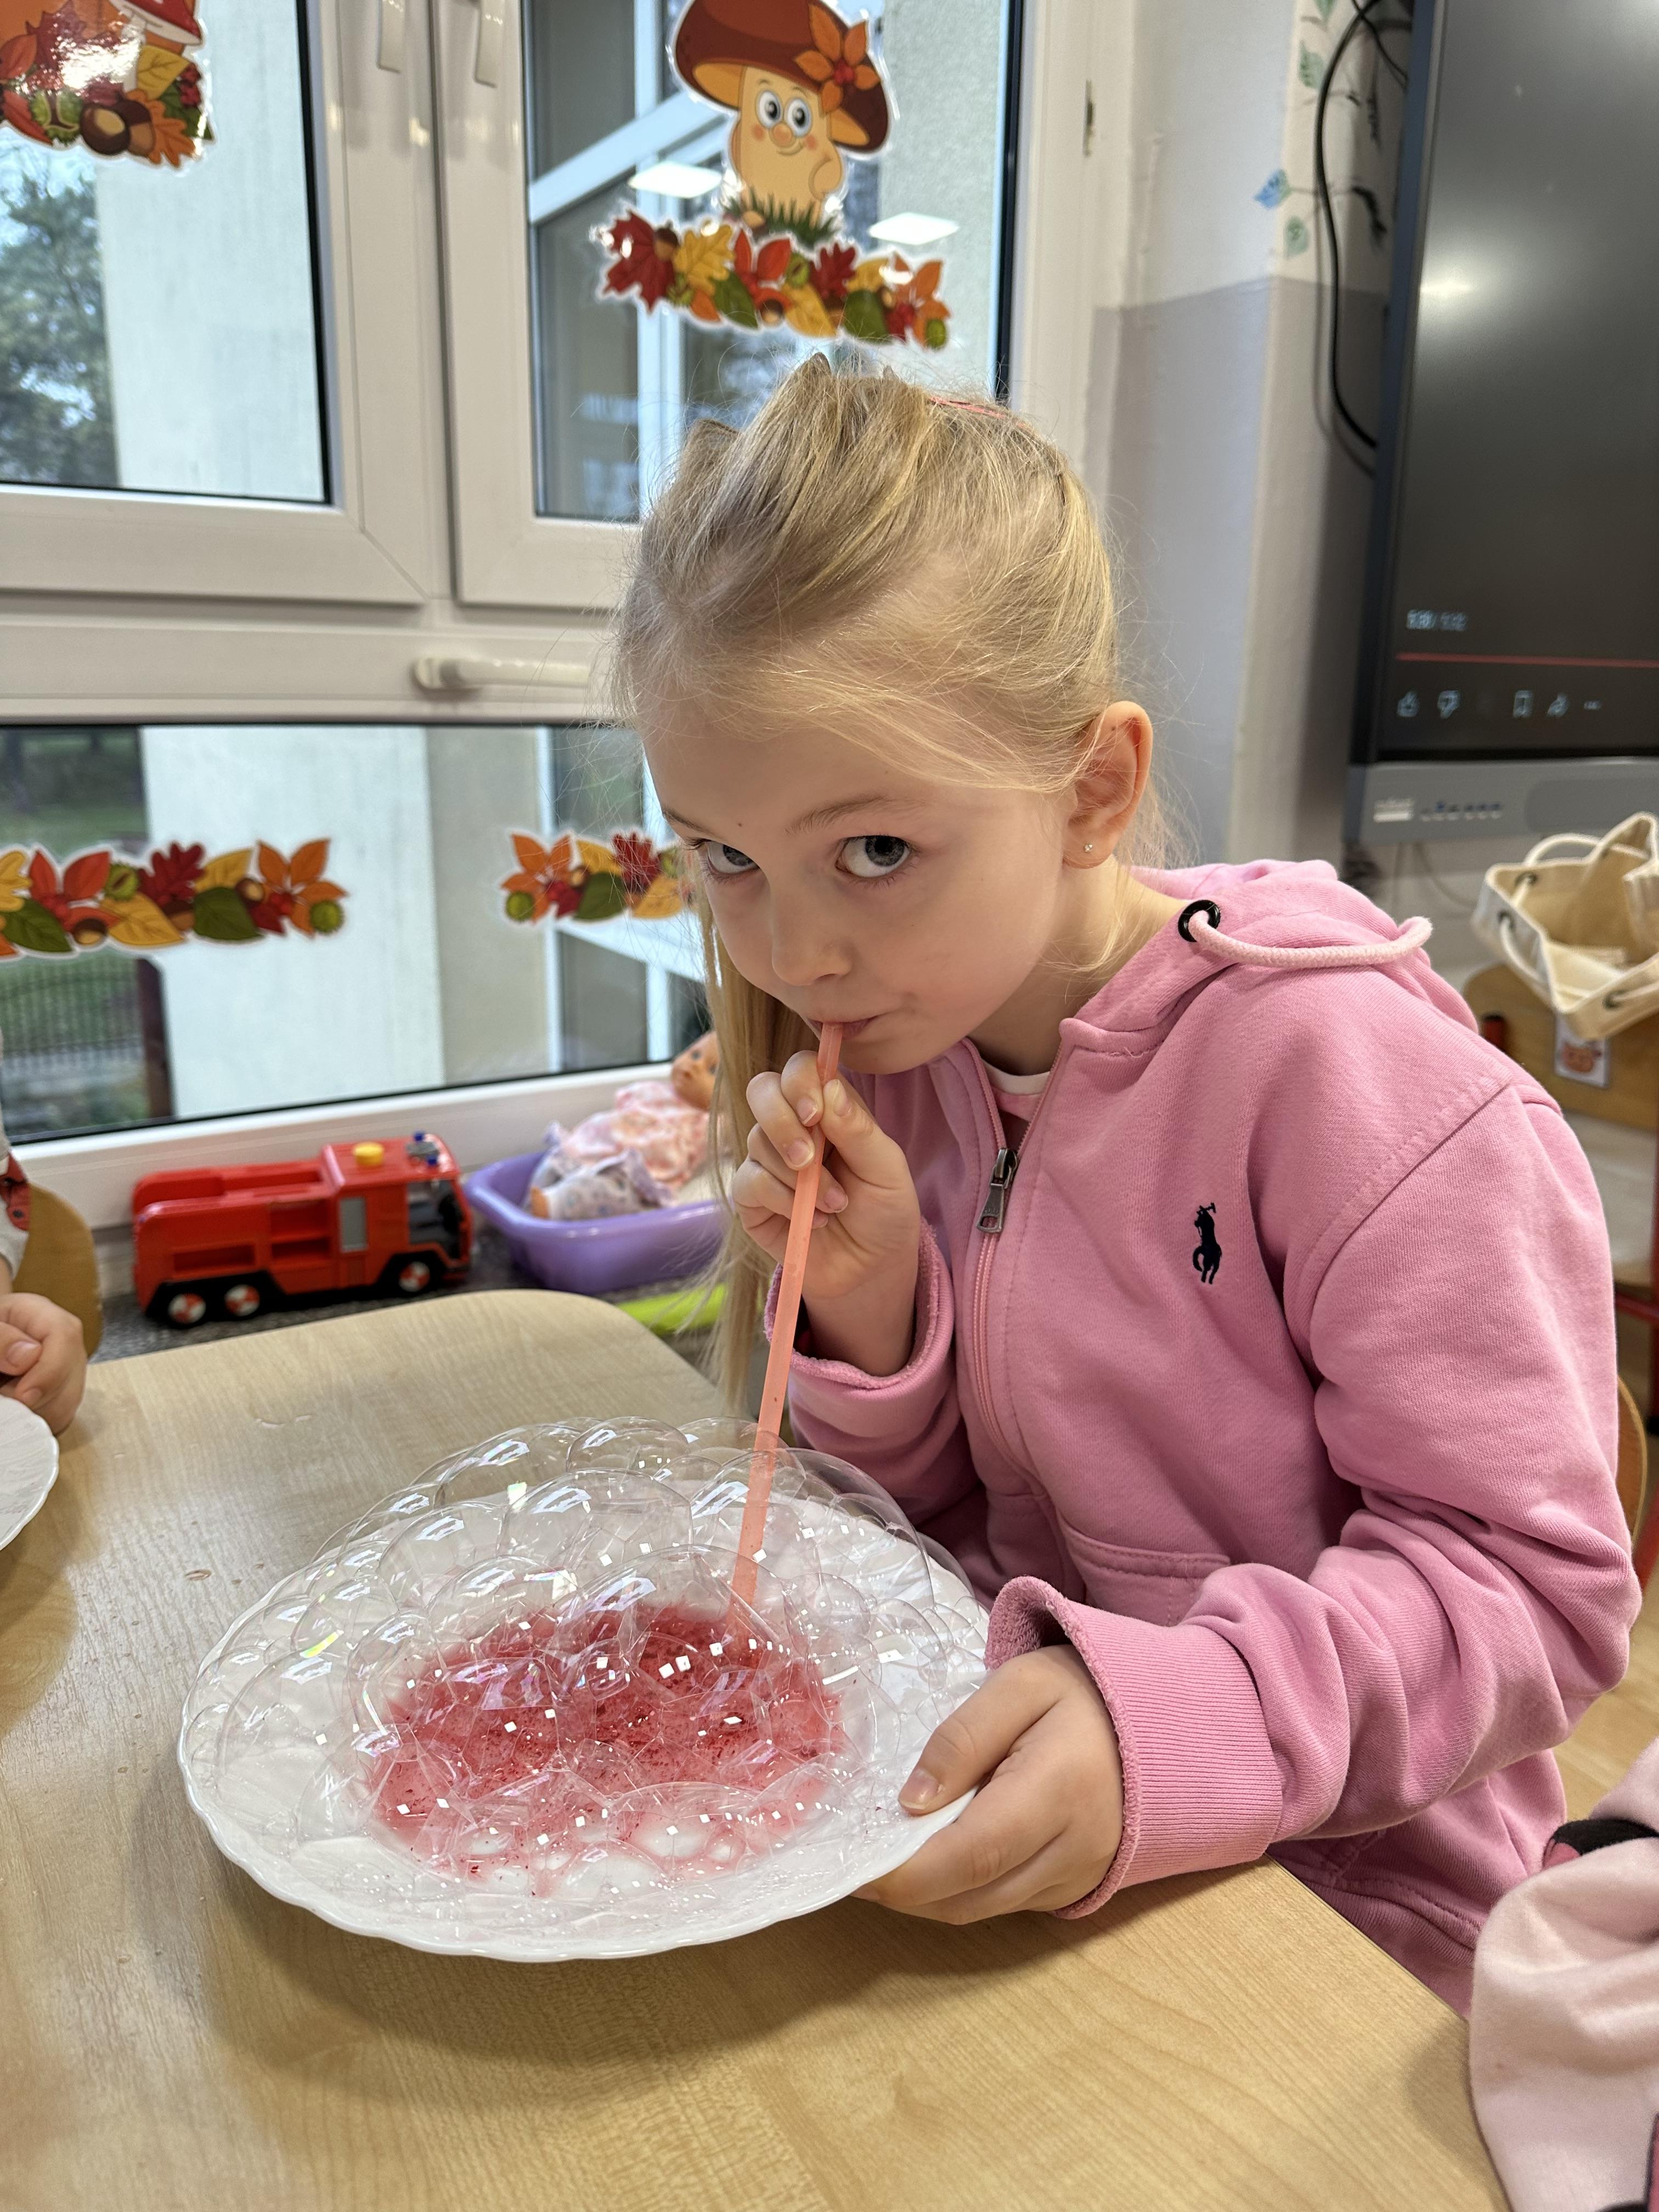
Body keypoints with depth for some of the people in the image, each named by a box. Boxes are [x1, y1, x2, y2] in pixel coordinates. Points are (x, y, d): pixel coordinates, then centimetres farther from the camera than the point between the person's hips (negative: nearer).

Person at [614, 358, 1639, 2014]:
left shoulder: (1337, 1066, -23)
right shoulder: (893, 1045, -3)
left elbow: (1531, 1582, -19)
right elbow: (942, 1523, 4)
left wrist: (1167, 1730, -34)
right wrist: (873, 1323, -17)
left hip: (1343, 1902, -4)